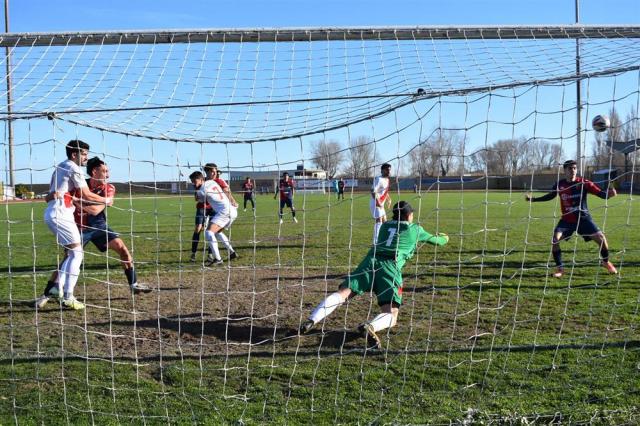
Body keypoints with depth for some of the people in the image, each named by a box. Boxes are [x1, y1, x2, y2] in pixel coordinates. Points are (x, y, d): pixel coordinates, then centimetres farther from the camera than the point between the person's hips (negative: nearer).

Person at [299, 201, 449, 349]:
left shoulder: (385, 225, 30)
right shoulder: (415, 229, 21)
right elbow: (435, 240, 38)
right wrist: (444, 238, 63)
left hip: (371, 261, 4)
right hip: (391, 267, -3)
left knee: (341, 293, -7)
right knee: (391, 315, -7)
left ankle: (311, 321, -28)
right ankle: (370, 326, -39)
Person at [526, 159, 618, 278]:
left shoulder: (584, 183, -12)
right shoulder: (560, 184, -4)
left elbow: (600, 193, -18)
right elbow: (549, 196, 13)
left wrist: (608, 194, -39)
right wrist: (533, 199, 6)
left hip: (583, 218, -1)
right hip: (567, 219, 2)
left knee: (600, 237, -10)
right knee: (555, 240, -17)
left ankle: (606, 262, 19)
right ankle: (559, 268, 0)